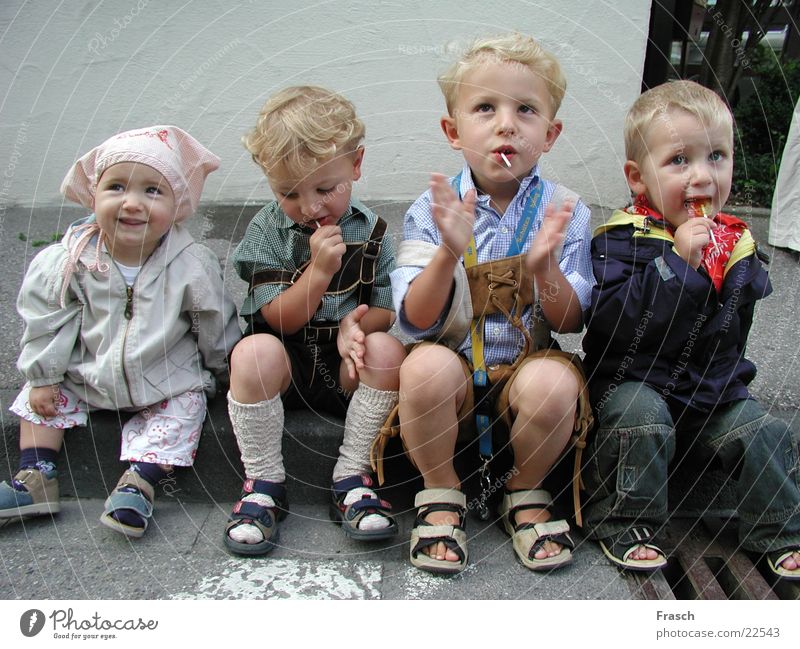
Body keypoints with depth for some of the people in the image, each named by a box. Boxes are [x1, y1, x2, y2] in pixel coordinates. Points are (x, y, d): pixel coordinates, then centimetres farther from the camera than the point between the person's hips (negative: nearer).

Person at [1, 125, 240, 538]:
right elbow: (46, 319, -4)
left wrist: (229, 371, 4)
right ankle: (35, 478, 5)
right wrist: (42, 375, -2)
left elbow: (215, 328, -7)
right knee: (39, 399, 1)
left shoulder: (192, 266, -21)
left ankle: (139, 482, -16)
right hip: (87, 375, 3)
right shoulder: (71, 260, -16)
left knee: (183, 410, -21)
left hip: (168, 384, -2)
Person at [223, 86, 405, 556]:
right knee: (255, 350, -33)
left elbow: (388, 312, 2)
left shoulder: (371, 231, 2)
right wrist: (320, 269, -21)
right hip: (285, 365, 0)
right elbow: (278, 319, -6)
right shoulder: (267, 230, -1)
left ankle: (352, 479, -15)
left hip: (348, 366, 1)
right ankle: (264, 484, -14)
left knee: (388, 349, -29)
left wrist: (356, 324, -21)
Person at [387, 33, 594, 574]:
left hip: (528, 367, 1)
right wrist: (449, 252, -28)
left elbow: (571, 323, -5)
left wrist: (544, 267, -25)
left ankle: (527, 493, 1)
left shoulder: (564, 211, -2)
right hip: (452, 374, 0)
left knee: (554, 380, -31)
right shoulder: (432, 210, -5)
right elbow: (415, 321, -11)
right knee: (427, 365, -32)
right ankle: (441, 493, -4)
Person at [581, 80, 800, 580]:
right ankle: (623, 526, -9)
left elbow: (735, 328, 18)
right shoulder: (623, 238, -14)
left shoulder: (736, 242, 5)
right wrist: (677, 261, -31)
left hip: (715, 392, 6)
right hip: (634, 383, -5)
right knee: (641, 419, -31)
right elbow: (609, 318, -28)